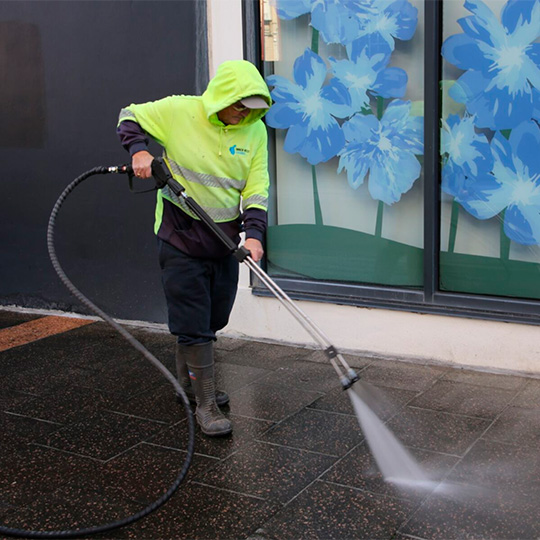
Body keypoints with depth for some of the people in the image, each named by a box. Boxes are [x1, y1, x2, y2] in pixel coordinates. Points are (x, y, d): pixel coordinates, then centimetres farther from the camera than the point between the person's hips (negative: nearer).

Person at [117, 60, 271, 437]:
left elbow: (256, 187, -1)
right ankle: (205, 403, 6)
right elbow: (130, 117, 3)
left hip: (225, 241, 5)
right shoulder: (178, 111, -11)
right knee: (194, 325, -3)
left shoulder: (255, 130, -2)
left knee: (213, 321, 17)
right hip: (181, 239, -4)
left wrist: (253, 232, -15)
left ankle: (190, 382, 40)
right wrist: (139, 150, -17)